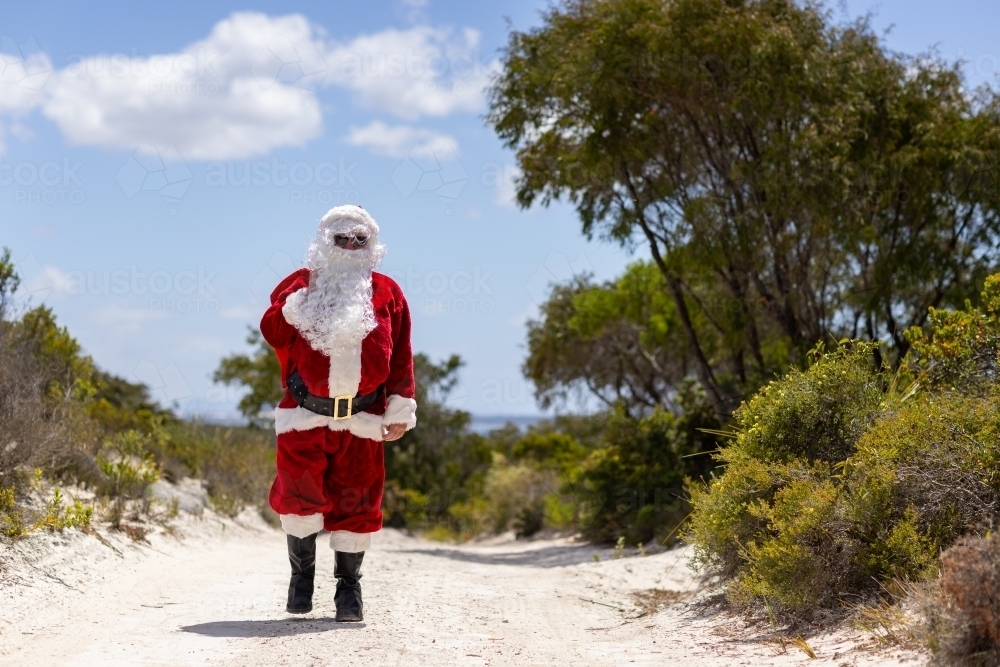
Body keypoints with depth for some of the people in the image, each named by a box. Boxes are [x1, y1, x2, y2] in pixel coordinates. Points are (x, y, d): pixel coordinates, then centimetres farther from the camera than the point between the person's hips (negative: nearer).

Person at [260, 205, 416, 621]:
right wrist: (305, 296, -13)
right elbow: (273, 333, -5)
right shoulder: (300, 284, 8)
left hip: (362, 420, 1)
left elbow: (401, 357, 8)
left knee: (356, 502, 3)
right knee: (297, 494, -5)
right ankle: (301, 571, 17)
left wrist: (400, 409, 3)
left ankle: (348, 585, 15)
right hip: (305, 415, -1)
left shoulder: (386, 292, 9)